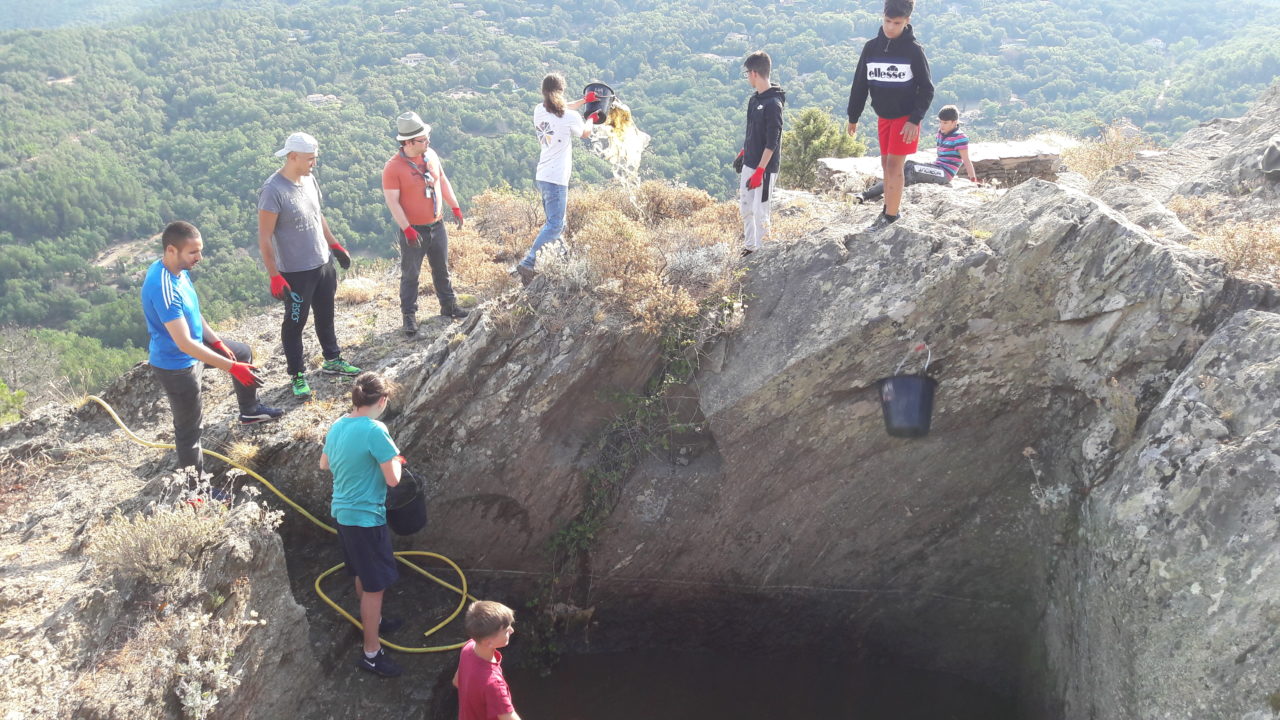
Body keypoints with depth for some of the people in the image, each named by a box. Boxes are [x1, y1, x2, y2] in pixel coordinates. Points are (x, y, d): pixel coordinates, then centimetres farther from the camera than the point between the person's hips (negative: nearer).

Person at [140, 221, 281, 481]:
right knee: (190, 428, 4)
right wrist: (232, 367, -37)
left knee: (243, 352, 27)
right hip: (177, 365, -10)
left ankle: (249, 409, 47)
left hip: (196, 341, 10)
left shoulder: (179, 270, -7)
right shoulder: (164, 289, -36)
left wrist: (217, 342, 9)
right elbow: (185, 344, -37)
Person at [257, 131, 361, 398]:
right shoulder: (273, 191, -22)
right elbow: (264, 238, -20)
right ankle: (297, 375, 22)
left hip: (323, 263, 8)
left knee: (325, 315, 22)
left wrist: (335, 245, 20)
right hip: (295, 272, -7)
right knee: (295, 323, 8)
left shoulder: (309, 180, 2)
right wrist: (275, 277, -22)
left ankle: (332, 360, 40)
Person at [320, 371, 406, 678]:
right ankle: (371, 653, 10)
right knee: (375, 585, 2)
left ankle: (372, 621, 48)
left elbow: (324, 464, 20)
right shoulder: (375, 431, -23)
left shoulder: (337, 426, 3)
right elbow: (393, 479, -21)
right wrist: (394, 456, -3)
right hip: (366, 517, -9)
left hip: (343, 512, 9)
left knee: (363, 575, 28)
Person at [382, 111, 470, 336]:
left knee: (441, 268, 19)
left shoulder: (431, 155, 0)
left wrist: (455, 207, 14)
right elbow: (392, 201, -19)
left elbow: (443, 181, 14)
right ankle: (409, 315, 17)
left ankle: (448, 305, 34)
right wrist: (407, 229, -23)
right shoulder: (393, 167, -19)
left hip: (436, 225, 6)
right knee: (410, 274, 5)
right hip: (414, 230, -6)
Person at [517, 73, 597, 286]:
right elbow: (585, 133, 10)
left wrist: (583, 100, 31)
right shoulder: (569, 117, -12)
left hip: (543, 176, 8)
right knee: (554, 225, -8)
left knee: (555, 222, 19)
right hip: (556, 178, -8)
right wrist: (591, 118, 30)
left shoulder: (539, 110, 5)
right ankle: (527, 264, -17)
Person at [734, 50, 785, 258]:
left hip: (764, 167, -9)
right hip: (748, 164, 9)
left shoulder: (773, 104, -18)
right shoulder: (754, 99, 8)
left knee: (760, 212, -3)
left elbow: (772, 142, -20)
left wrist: (759, 171, -21)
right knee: (745, 208, 15)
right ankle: (749, 247, 28)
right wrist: (742, 154, 21)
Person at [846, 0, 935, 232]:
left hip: (905, 117, -5)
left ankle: (891, 215, 0)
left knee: (894, 165, -7)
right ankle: (892, 207, 25)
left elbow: (927, 89, -9)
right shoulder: (871, 47, 0)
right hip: (883, 117, 5)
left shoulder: (913, 50, -11)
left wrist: (915, 120, -17)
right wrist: (853, 117, 10)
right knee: (886, 164, 11)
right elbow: (860, 84, 8)